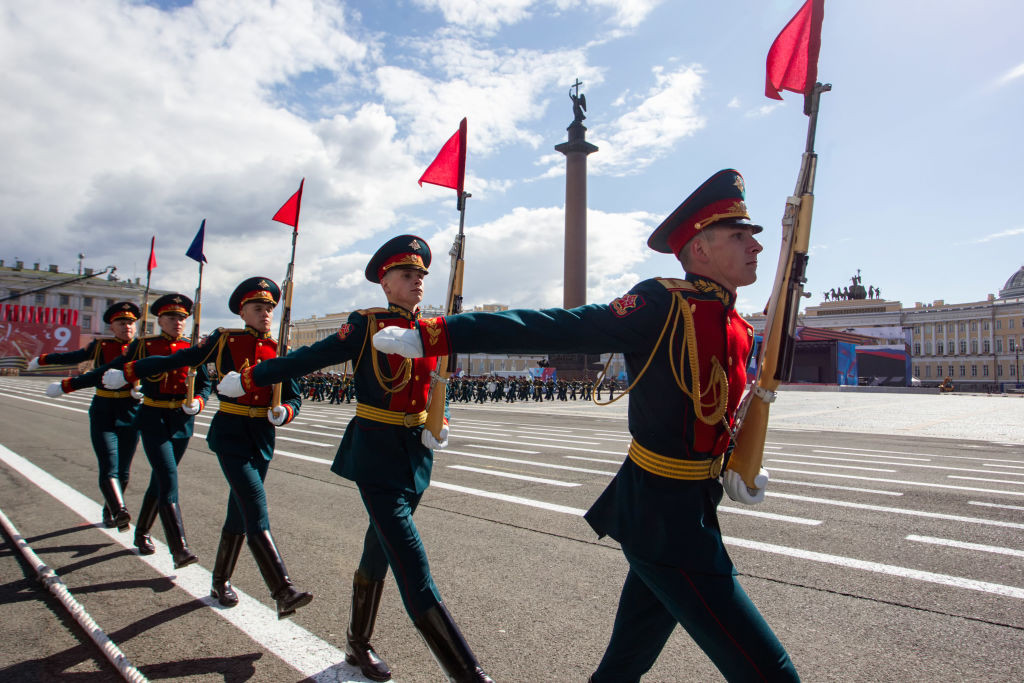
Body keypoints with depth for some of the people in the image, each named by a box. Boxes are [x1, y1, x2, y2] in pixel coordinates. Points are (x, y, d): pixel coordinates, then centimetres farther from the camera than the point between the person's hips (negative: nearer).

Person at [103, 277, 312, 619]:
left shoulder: (277, 352, 4)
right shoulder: (223, 341, -3)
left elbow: (294, 399, 5)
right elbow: (174, 360, 5)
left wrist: (282, 413, -16)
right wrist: (126, 372, 6)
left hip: (263, 440, 4)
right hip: (230, 436, -4)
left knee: (239, 513, 14)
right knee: (256, 511, -14)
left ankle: (220, 583, 32)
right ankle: (283, 592, -18)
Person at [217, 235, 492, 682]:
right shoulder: (364, 326, -10)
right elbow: (306, 358, -3)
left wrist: (436, 425, 2)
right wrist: (247, 378, 3)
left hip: (416, 454, 6)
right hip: (376, 455, -6)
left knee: (379, 550, 20)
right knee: (414, 572, -9)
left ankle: (358, 646, 40)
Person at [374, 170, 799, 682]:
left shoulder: (738, 330, 9)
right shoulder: (663, 305, -17)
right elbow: (552, 329, -24)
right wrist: (434, 336, -27)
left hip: (693, 509, 9)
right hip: (664, 518, -8)